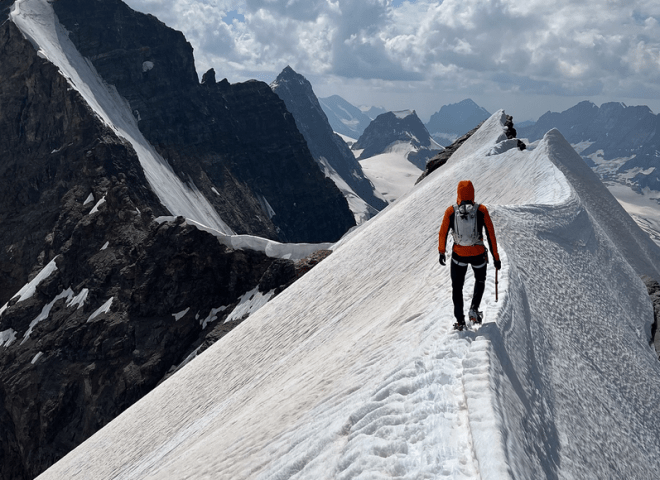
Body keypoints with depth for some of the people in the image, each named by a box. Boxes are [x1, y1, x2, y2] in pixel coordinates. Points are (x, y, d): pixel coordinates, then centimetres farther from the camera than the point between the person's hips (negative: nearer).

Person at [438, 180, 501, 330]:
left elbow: (442, 234, 1)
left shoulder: (450, 211, -5)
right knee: (480, 280, 28)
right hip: (478, 254, 0)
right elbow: (491, 235, -4)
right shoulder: (481, 210, -6)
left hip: (459, 255, 0)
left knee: (457, 287, 17)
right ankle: (474, 309, 14)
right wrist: (496, 257, 4)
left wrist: (441, 252, 16)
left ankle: (460, 320, 12)